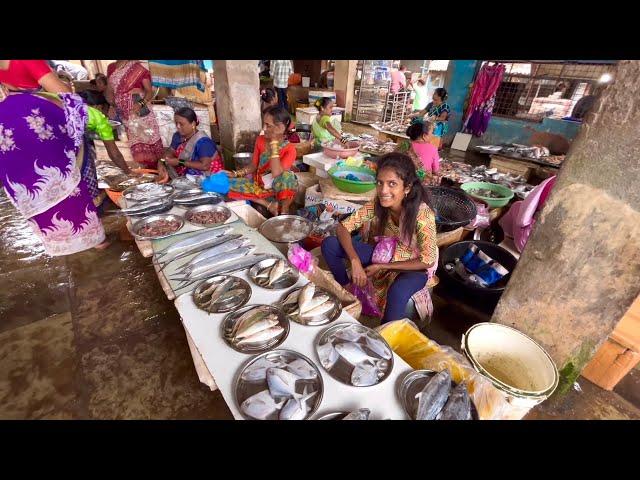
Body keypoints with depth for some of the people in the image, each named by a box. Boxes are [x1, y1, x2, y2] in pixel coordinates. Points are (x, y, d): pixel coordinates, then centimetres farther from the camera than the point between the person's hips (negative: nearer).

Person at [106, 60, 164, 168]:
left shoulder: (138, 68, -2)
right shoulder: (111, 68, 13)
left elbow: (149, 91, -6)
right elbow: (110, 90, 16)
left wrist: (141, 103, -22)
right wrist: (111, 105, 0)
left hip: (140, 110, -5)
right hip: (124, 113, 5)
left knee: (147, 137, -7)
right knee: (135, 139, 2)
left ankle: (154, 168, -3)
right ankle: (141, 167, 5)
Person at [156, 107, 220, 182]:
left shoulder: (202, 141, -23)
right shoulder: (178, 135, 1)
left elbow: (205, 166, -32)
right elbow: (170, 152, 8)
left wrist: (179, 162, -27)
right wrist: (161, 163, -14)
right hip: (186, 175, 7)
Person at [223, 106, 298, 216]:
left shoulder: (290, 149, -16)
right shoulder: (260, 140, -1)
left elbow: (276, 173, -32)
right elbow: (254, 166, 9)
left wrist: (274, 142, -28)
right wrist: (235, 174, -7)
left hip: (276, 191, -6)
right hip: (258, 185, 6)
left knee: (287, 176, -37)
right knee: (228, 184, -15)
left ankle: (284, 211, -17)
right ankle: (269, 205, -19)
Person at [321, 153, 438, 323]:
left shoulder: (423, 214, -29)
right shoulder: (377, 204, -18)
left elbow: (427, 261, -21)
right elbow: (342, 227, -16)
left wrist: (382, 267, -23)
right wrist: (355, 262, -31)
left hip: (414, 267, -3)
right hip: (384, 255, 4)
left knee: (397, 292, -40)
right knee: (329, 245, -12)